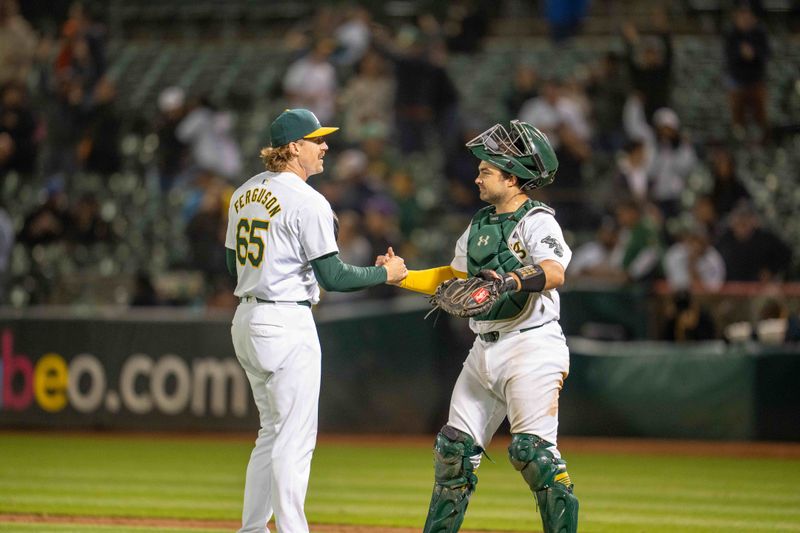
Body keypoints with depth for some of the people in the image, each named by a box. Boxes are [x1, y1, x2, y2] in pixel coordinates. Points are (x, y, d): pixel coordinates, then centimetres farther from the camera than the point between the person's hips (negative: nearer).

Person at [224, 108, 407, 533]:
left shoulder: (243, 194, 11)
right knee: (295, 437, -5)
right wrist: (386, 274, -2)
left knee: (273, 431, 18)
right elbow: (333, 277, -16)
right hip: (287, 324, -9)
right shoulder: (307, 202, -15)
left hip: (246, 321, 9)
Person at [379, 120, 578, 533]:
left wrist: (513, 281, -46)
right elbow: (454, 279, 28)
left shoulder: (537, 221, -10)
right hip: (484, 351, 9)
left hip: (531, 347, -9)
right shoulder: (480, 224, 16)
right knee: (455, 448, 10)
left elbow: (555, 273, -28)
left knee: (533, 450, -15)